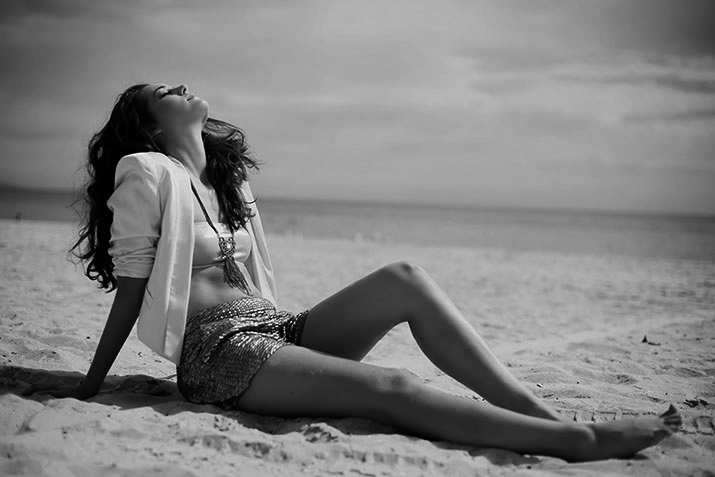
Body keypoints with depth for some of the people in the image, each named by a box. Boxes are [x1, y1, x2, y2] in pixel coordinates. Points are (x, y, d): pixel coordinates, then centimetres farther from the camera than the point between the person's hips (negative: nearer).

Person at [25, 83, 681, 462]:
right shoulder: (147, 173, -1)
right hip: (217, 353, -7)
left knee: (404, 279, -14)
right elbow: (130, 291, -2)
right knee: (390, 388, -27)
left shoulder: (228, 177, 22)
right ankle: (577, 440, -32)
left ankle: (543, 411, -20)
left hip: (276, 328, 7)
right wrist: (88, 387, -3)